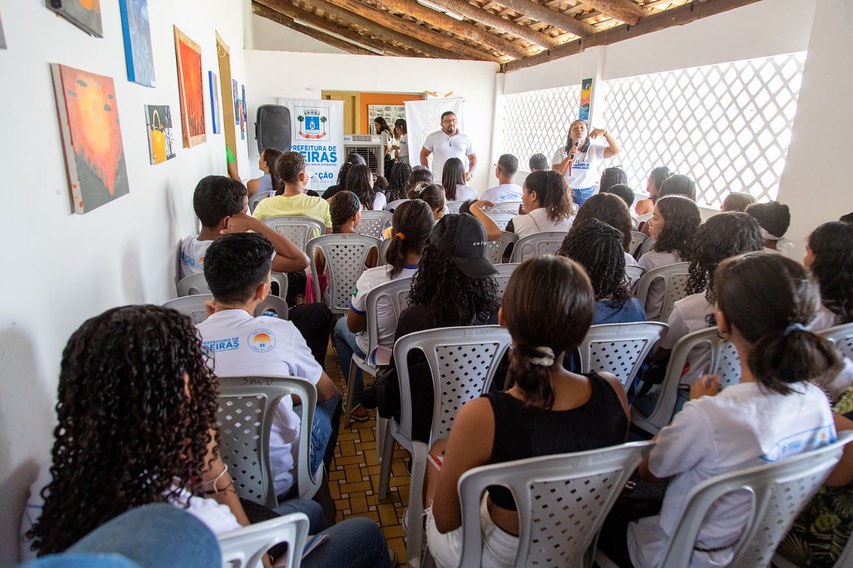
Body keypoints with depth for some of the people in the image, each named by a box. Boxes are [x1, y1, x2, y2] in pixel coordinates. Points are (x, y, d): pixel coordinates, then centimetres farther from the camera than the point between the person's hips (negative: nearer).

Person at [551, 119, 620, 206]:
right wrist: (568, 157, -19)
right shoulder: (561, 152, 0)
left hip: (588, 195, 1)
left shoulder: (594, 150, 0)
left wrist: (605, 133, -22)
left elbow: (616, 150, -10)